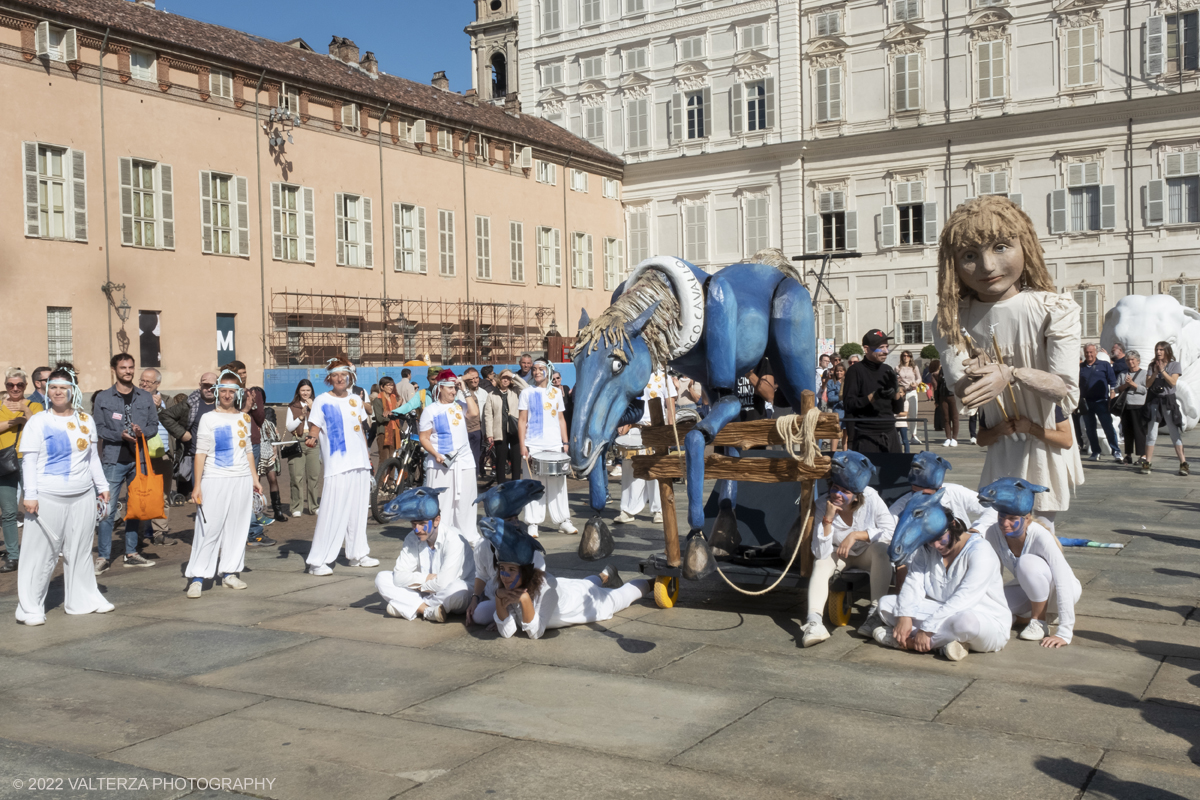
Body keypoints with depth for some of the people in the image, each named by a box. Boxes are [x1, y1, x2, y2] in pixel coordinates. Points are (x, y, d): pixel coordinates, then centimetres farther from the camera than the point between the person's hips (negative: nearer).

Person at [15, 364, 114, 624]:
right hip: (48, 498, -4)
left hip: (83, 496, 4)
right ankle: (30, 607, 6)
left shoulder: (86, 421, 10)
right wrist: (30, 494, -12)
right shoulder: (38, 422, -3)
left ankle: (83, 599, 19)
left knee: (80, 550, 10)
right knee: (41, 553, -1)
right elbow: (29, 461, -6)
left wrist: (102, 486, 14)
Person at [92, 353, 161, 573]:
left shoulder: (146, 398, 10)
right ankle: (104, 556, 1)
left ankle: (131, 554, 18)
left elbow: (154, 425, 9)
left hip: (138, 459, 3)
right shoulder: (103, 398, 2)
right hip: (114, 459, -3)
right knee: (108, 509, -6)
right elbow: (98, 428, -1)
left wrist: (142, 431, -12)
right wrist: (120, 435, -16)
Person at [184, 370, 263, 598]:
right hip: (215, 480, -4)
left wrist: (255, 479, 13)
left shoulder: (244, 418, 12)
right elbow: (201, 453, -4)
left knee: (237, 528, 6)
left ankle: (229, 572, 14)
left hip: (242, 480, 4)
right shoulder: (208, 419, -1)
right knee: (209, 529, -6)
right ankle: (197, 577, -3)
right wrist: (197, 485, -10)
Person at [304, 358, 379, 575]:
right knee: (332, 512, -10)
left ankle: (357, 554, 24)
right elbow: (314, 427, -9)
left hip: (360, 464, 6)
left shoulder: (355, 400, 14)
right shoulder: (322, 401, -2)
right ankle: (316, 561, -7)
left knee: (358, 510, 12)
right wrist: (311, 438, -30)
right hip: (336, 466, -6)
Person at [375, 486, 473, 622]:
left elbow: (443, 583, -28)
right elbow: (399, 577, -10)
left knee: (457, 588, -41)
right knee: (382, 579, -8)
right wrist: (428, 578, -21)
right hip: (427, 594, 6)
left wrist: (419, 584, -12)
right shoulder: (412, 539, -4)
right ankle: (427, 609, -21)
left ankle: (414, 608, -18)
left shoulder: (453, 539, -22)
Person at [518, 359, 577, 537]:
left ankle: (562, 520, 13)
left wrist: (565, 442, 7)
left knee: (558, 483, 5)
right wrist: (522, 445, -7)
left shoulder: (556, 392, 12)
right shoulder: (527, 393, 4)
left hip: (555, 445, 3)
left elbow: (561, 419, 15)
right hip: (534, 446, -3)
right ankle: (533, 523, 3)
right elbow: (522, 421, 1)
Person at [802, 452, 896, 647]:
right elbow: (820, 553, -27)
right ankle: (814, 620, -42)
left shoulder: (871, 498, -24)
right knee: (821, 563, -30)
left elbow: (891, 532, -26)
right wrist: (827, 520, -38)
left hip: (866, 553, 0)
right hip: (838, 554, 1)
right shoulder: (823, 504, -23)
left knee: (881, 549, -32)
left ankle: (876, 613, -29)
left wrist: (856, 535, -29)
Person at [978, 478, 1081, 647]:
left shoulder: (1041, 537, -32)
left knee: (1028, 563, -35)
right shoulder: (993, 533, -20)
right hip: (1030, 590, 5)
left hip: (1059, 593, -5)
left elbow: (1064, 583, -35)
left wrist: (1064, 633, -38)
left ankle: (1039, 622, -13)